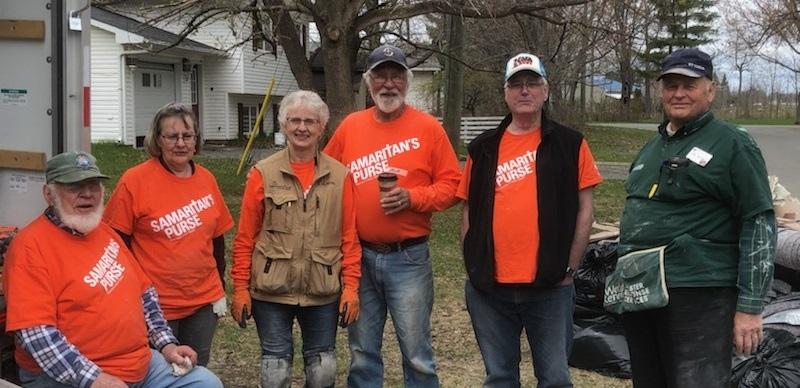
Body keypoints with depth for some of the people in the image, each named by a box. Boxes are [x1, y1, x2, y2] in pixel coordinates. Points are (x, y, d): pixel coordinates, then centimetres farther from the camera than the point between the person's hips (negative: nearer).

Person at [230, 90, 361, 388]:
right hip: (271, 291, -1)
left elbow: (349, 237, 2)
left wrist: (351, 286, -3)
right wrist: (240, 288, -3)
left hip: (323, 292, 1)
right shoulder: (263, 173, -2)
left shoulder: (340, 176, 2)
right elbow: (245, 237, -1)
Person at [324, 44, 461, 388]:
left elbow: (451, 184, -3)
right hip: (359, 256, 3)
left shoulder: (427, 127, -3)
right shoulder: (350, 126, 6)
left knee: (416, 355, 3)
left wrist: (412, 197, -18)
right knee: (362, 354, 14)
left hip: (408, 258, -3)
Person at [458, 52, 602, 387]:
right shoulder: (483, 148, 8)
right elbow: (469, 211, 12)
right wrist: (473, 266, 4)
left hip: (550, 288, -2)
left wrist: (569, 269, -3)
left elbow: (584, 210, 1)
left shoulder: (570, 144, 2)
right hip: (489, 288, 2)